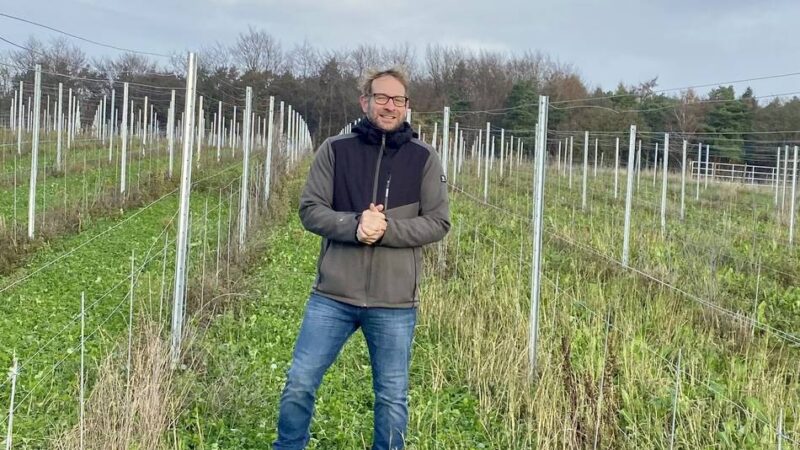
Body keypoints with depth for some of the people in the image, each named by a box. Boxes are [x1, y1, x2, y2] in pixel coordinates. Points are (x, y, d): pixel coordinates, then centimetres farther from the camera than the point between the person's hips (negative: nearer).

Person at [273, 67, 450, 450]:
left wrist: (386, 228, -17)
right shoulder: (335, 150, 2)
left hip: (395, 303, 0)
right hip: (333, 295, 0)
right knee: (299, 383, 5)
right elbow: (310, 210, -1)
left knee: (393, 397, 10)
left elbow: (438, 222, -1)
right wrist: (355, 225, -19)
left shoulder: (423, 158, 2)